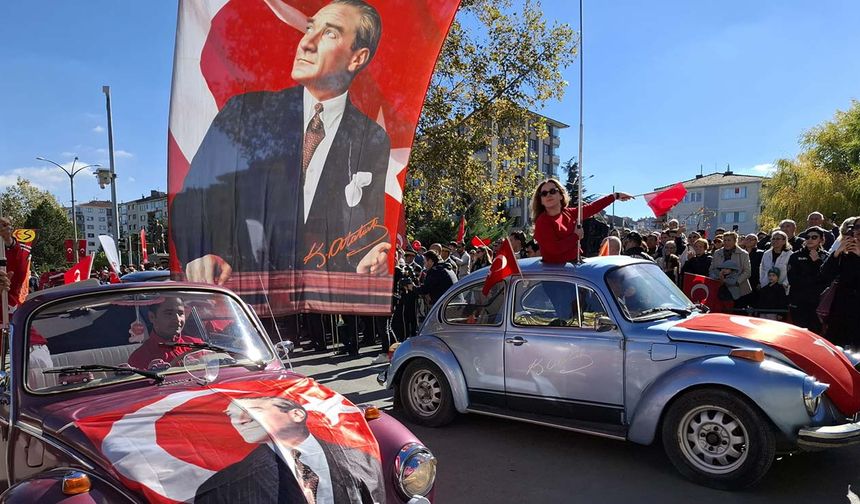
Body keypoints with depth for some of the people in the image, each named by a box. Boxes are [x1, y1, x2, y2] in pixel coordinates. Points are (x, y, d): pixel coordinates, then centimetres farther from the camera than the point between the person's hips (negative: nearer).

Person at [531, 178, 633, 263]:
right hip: (556, 269, -7)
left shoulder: (569, 213, 8)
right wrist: (576, 236, -9)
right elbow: (555, 248, -22)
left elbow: (592, 207, 19)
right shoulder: (542, 222, -13)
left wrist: (616, 196, 26)